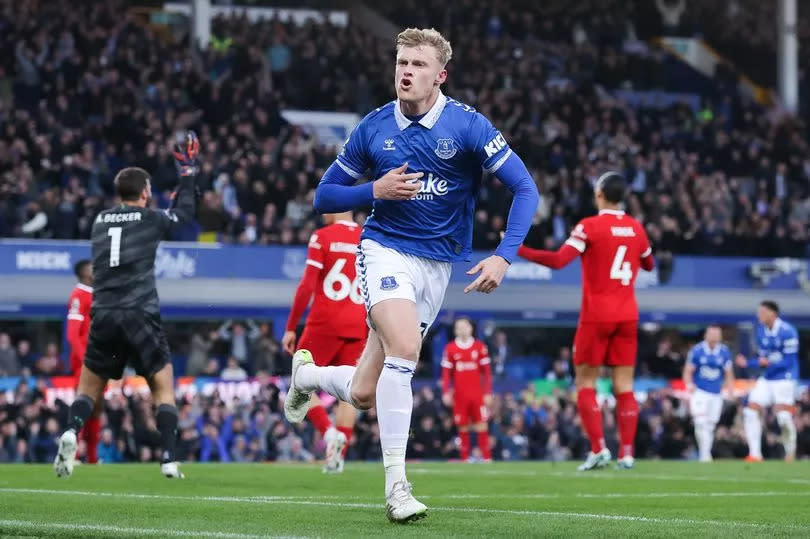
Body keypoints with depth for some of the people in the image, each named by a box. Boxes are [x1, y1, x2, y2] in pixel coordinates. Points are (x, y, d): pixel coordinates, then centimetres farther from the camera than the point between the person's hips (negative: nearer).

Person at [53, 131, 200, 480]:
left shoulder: (100, 221, 13)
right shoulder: (151, 219, 2)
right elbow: (184, 212, 19)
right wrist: (187, 173, 30)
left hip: (103, 316, 3)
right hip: (140, 316, -3)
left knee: (89, 386, 13)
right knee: (163, 387, 9)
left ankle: (72, 431, -16)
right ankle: (169, 458, -3)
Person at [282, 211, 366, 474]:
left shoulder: (322, 237, -4)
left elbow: (307, 286, -8)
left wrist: (291, 328, -3)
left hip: (325, 324, -4)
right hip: (357, 328, 4)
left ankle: (329, 432, -15)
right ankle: (338, 455, 2)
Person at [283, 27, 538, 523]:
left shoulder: (467, 125, -9)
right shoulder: (374, 128, -3)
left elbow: (525, 189, -11)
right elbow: (325, 197, 6)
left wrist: (504, 256, -23)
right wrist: (376, 191, -13)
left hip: (438, 266, 1)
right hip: (386, 249, -1)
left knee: (364, 393, 2)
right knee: (405, 347, -30)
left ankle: (307, 375, 39)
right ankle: (396, 487, -24)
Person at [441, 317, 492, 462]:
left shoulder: (480, 347, 4)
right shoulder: (450, 349, 4)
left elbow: (486, 372, 6)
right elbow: (446, 373, 6)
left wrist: (488, 393, 2)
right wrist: (446, 392, -1)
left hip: (477, 394, 0)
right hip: (459, 395, 0)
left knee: (481, 425, -5)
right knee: (463, 427, 2)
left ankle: (487, 458, -4)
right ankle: (465, 458, 7)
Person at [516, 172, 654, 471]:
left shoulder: (590, 226, -9)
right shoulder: (636, 228, 7)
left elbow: (558, 260, -18)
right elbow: (648, 264, 23)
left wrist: (519, 250, -13)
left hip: (596, 315, -4)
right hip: (627, 315, 4)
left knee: (585, 382, 4)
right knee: (624, 385, 4)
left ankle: (598, 449, -8)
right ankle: (626, 453, -2)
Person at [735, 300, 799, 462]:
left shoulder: (787, 332, -16)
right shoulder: (761, 330, 7)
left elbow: (789, 360, -18)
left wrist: (770, 363, -31)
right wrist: (747, 363, 1)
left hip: (784, 379, -7)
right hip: (766, 379, 7)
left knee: (784, 418, -12)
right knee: (751, 412, -3)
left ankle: (790, 454, 7)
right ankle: (755, 454, 1)